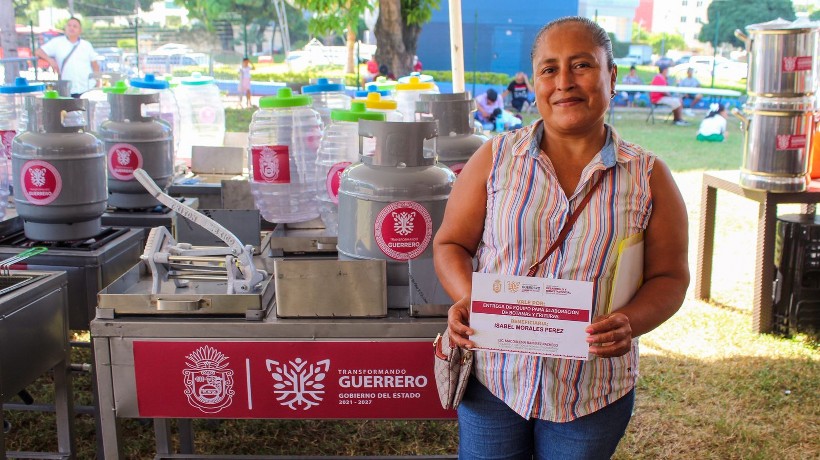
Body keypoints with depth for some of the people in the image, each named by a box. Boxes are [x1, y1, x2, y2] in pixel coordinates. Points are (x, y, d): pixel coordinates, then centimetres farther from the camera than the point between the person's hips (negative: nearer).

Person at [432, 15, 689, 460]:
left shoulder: (648, 177, -2)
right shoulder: (495, 158, -2)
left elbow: (669, 277, 1)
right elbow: (450, 244, 2)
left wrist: (630, 323, -19)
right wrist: (467, 300, -19)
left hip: (593, 391, 0)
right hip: (494, 378, 0)